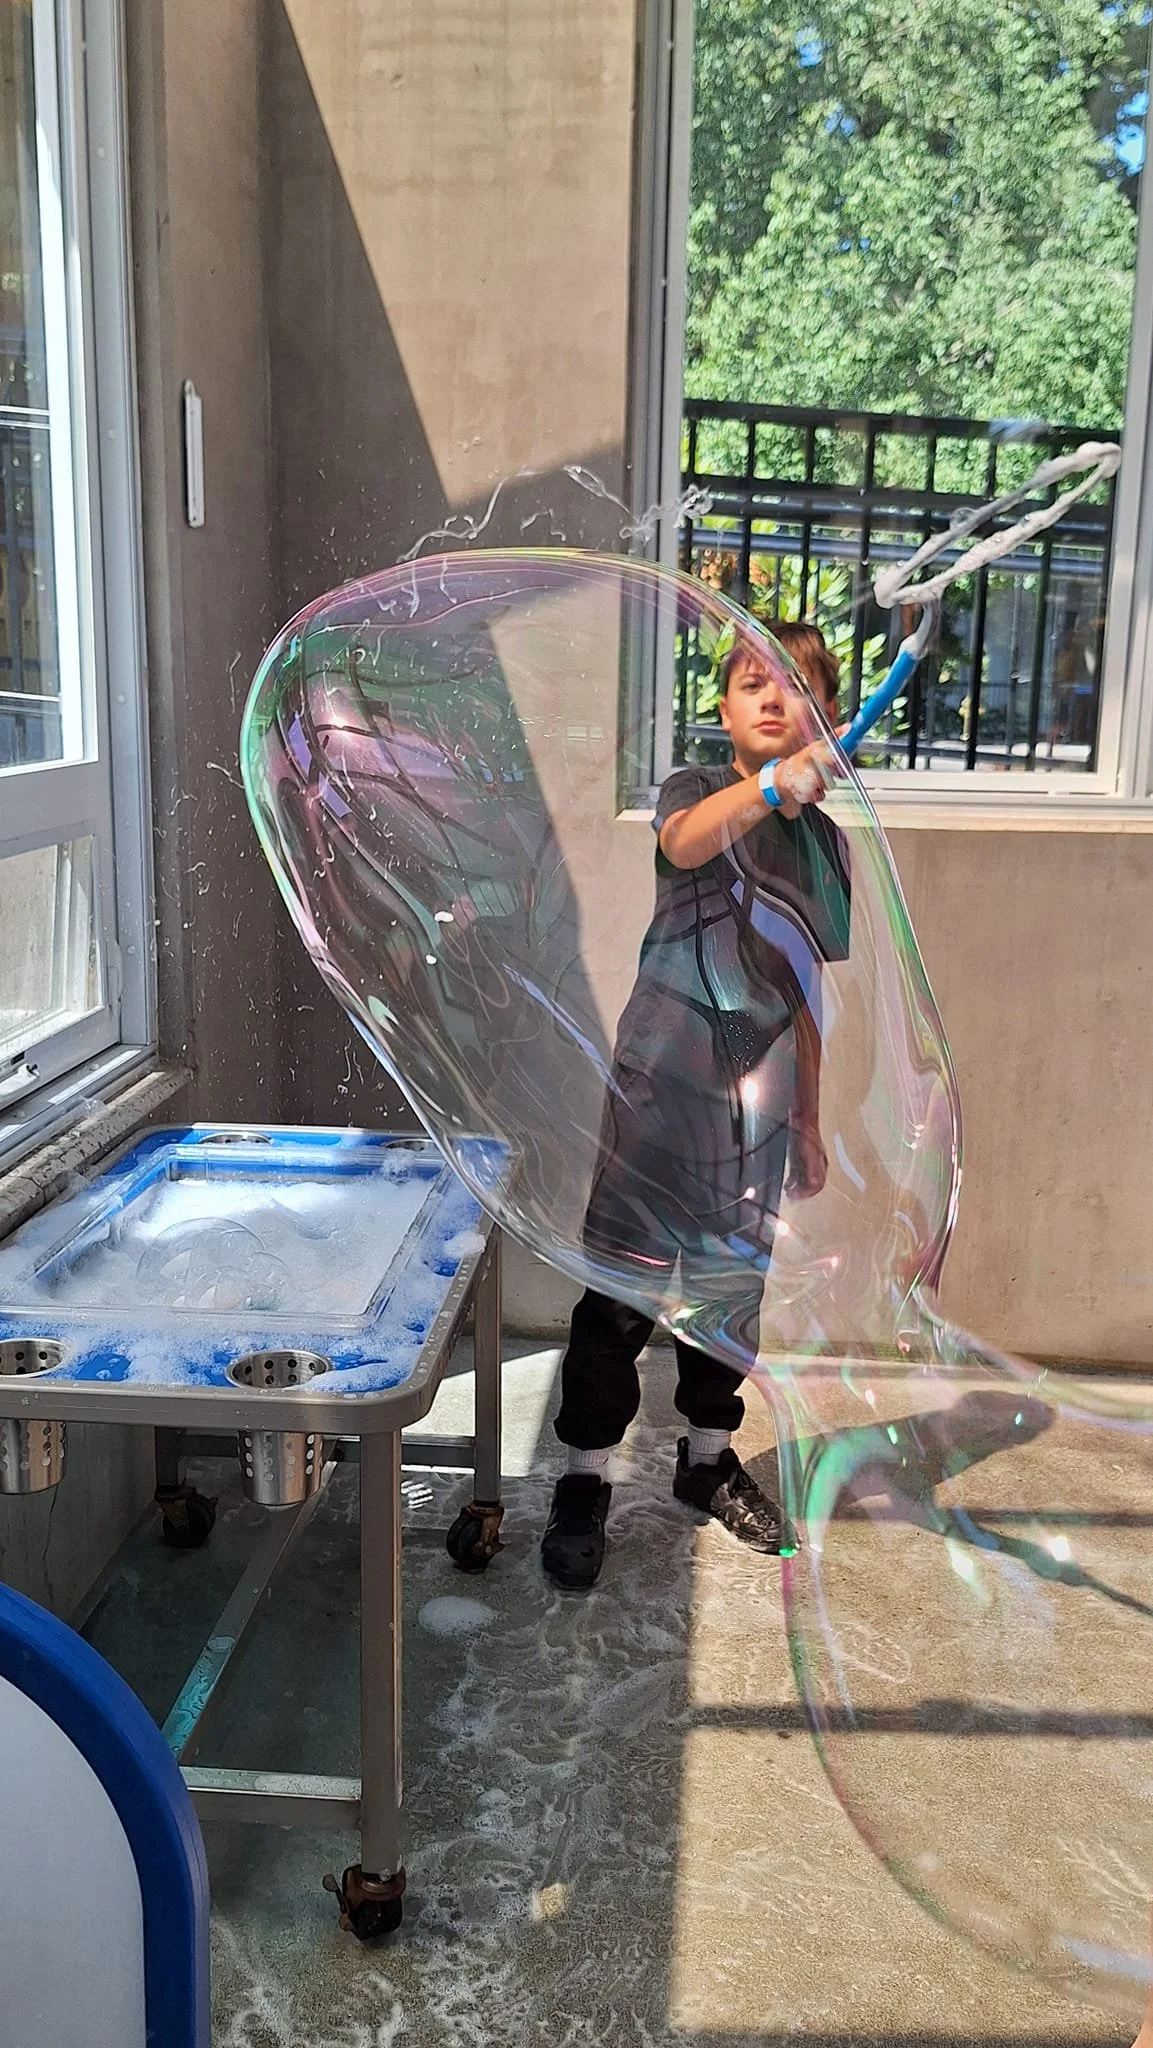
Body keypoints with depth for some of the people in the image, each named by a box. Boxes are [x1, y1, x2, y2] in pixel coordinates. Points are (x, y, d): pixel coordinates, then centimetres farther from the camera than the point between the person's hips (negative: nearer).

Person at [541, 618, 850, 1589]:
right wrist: (773, 786, -49)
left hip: (759, 1099, 5)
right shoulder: (699, 789, -3)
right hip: (664, 1081, -5)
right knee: (623, 1287, 0)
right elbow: (687, 842, -30)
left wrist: (808, 1120, 16)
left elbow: (804, 994, 15)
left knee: (733, 1282, 16)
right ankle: (584, 1482, 14)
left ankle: (708, 1456, 34)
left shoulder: (825, 840, 10)